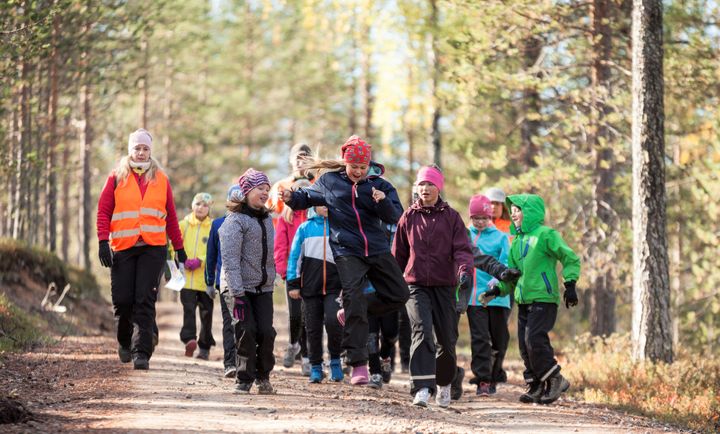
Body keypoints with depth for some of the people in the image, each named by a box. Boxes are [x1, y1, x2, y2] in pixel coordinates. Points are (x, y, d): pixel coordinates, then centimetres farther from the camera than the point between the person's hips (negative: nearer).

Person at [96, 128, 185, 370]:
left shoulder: (160, 179, 12)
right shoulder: (117, 178, 8)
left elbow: (171, 216, 16)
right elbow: (103, 210, 4)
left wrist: (179, 248, 15)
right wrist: (103, 241, -8)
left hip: (153, 248, 0)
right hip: (122, 248, 0)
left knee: (145, 301, -9)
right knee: (122, 300, 0)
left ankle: (141, 353, -11)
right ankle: (124, 342, 27)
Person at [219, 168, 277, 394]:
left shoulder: (267, 219, 14)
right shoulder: (235, 220, -9)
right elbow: (230, 259, -16)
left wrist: (271, 279, 15)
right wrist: (237, 292, -22)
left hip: (263, 287, 6)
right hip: (240, 287, -6)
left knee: (266, 332, -4)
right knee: (246, 332, -11)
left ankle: (263, 376, 12)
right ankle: (244, 379, 1)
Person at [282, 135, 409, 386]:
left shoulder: (379, 185, 3)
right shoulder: (329, 181, 4)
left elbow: (395, 216, -5)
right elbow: (308, 197, 19)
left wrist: (383, 202, -24)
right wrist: (291, 198, -1)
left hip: (377, 250, 3)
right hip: (346, 251, -3)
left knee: (399, 295, 2)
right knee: (354, 299, -14)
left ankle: (351, 312, 22)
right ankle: (358, 364, -13)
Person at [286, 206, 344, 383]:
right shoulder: (305, 228, 7)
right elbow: (295, 255, 7)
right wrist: (293, 283, 2)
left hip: (334, 287, -1)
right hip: (310, 287, 1)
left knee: (333, 320, -20)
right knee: (313, 328, 4)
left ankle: (335, 359, 0)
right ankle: (316, 367, 16)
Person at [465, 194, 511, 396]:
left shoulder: (500, 237, 4)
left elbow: (506, 263, -5)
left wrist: (498, 279, -22)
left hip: (497, 296, 0)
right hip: (473, 296, 0)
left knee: (498, 339, 7)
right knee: (479, 338, -7)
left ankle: (494, 377, 23)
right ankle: (482, 380, -6)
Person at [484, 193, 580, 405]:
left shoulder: (546, 235, -5)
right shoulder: (516, 242, 18)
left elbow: (571, 259, -5)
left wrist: (570, 285, -13)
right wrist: (498, 290, 7)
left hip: (543, 299, -8)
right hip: (523, 300, 8)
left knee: (534, 340, -18)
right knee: (525, 345, 4)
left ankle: (555, 380, -6)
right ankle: (536, 386, 11)